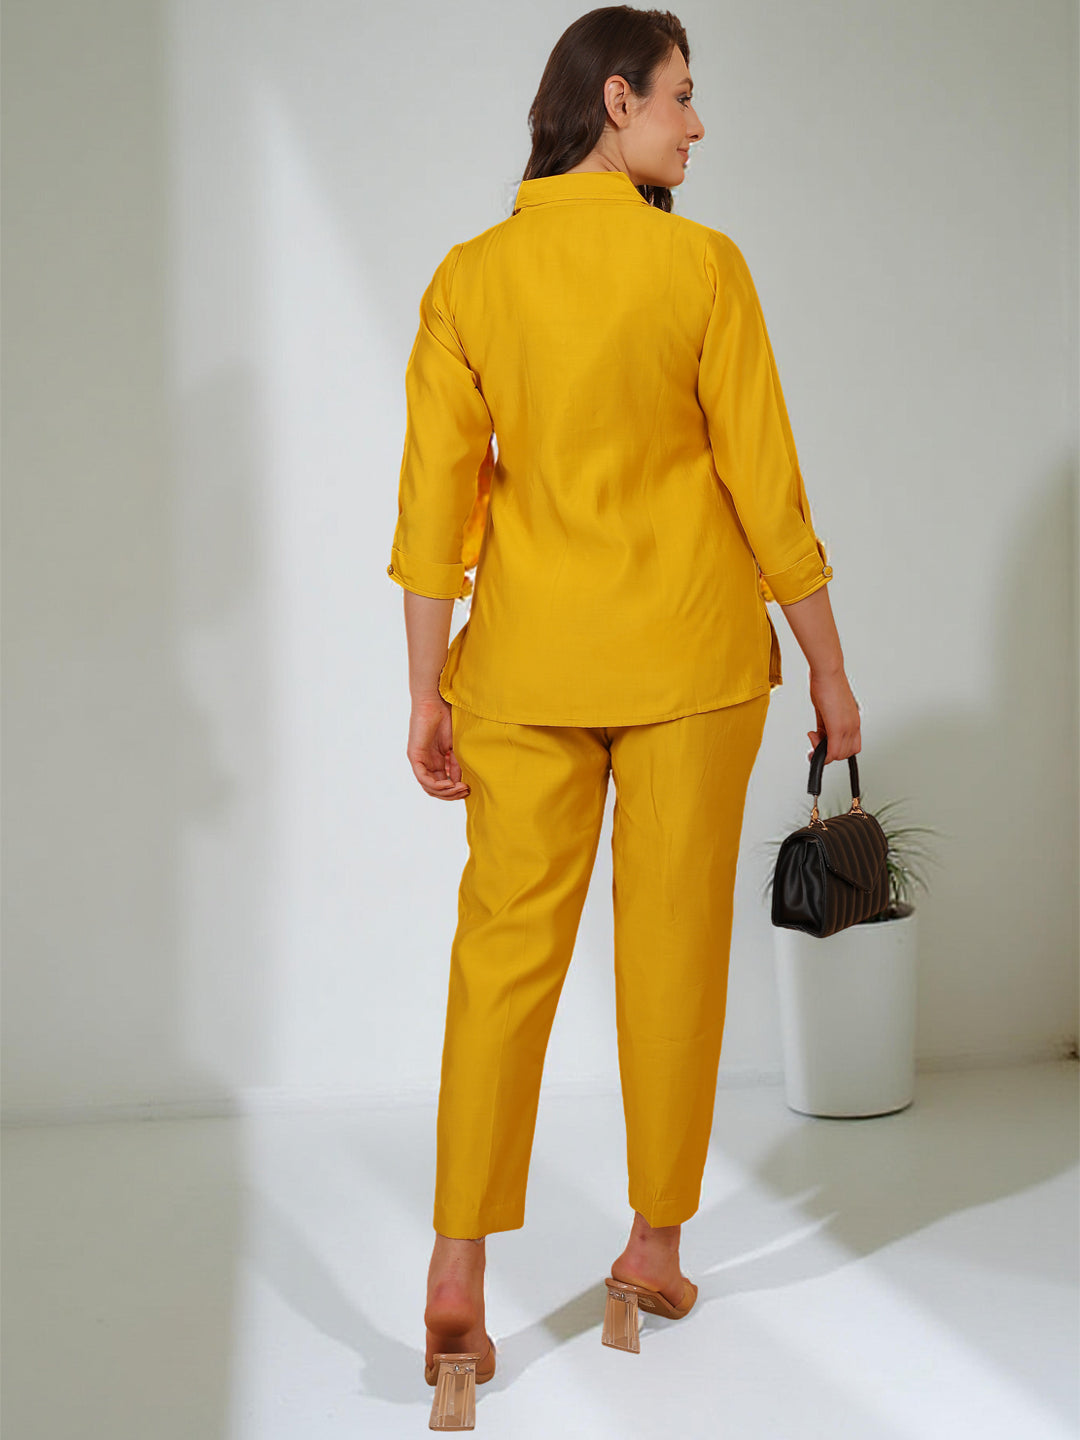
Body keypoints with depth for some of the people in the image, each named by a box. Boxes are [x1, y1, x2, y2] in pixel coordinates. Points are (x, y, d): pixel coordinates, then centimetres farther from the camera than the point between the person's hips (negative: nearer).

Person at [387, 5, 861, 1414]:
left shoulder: (469, 277, 0)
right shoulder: (702, 265, -8)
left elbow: (435, 498, -1)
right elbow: (765, 483, -6)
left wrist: (426, 694, 5)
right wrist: (829, 666, 4)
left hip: (526, 661, 2)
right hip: (691, 657, -2)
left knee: (503, 950, 5)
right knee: (672, 941, 10)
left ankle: (458, 1275, 2)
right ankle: (656, 1240, 23)